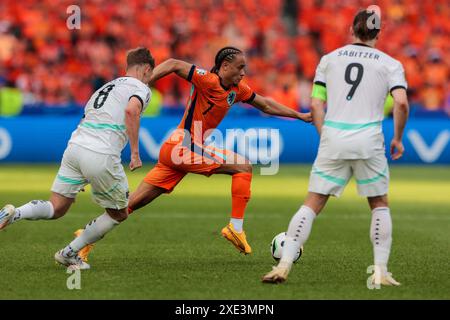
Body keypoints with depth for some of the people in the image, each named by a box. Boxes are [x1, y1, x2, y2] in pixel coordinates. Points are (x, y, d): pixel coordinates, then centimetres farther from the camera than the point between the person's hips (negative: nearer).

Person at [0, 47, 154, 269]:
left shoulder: (106, 87, 28)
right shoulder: (141, 88, 5)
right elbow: (131, 110, -18)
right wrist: (135, 152, -15)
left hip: (75, 145, 7)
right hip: (101, 156, -7)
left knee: (55, 208, 10)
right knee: (119, 214, 14)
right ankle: (69, 253, 14)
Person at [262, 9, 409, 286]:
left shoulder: (329, 59, 13)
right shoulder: (389, 64, 8)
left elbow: (316, 105, 8)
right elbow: (401, 103, -7)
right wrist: (398, 139, 6)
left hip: (333, 140, 1)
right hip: (369, 141, -1)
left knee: (312, 205, 6)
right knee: (379, 204, 17)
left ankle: (284, 265, -5)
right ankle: (381, 272, 9)